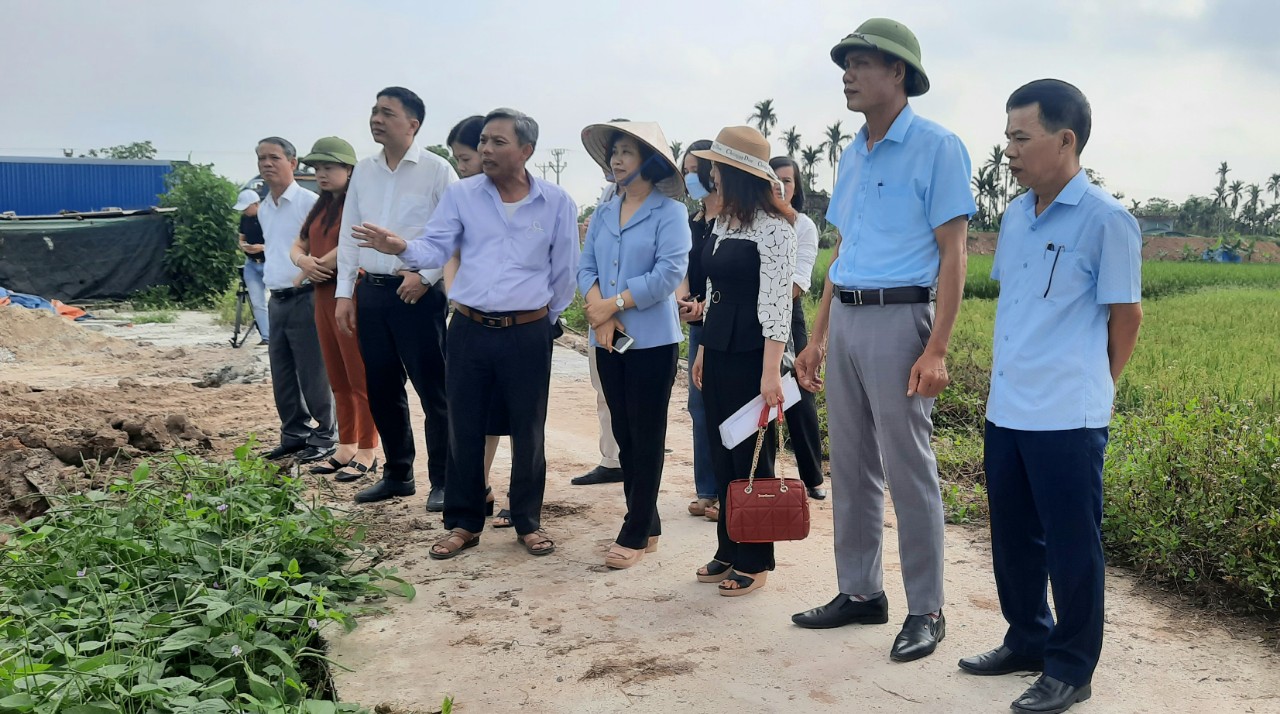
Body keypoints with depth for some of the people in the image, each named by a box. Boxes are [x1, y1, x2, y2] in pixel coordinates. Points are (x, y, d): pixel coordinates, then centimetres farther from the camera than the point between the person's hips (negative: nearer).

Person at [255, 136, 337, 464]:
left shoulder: (309, 202, -10)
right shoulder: (263, 209, 14)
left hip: (305, 297, -8)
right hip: (277, 299, 8)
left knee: (312, 374, -2)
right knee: (282, 375, 12)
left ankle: (324, 436, 9)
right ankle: (294, 434, 23)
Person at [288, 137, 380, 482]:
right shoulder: (320, 207, 17)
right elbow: (297, 247, 20)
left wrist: (302, 277, -7)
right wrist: (304, 261, -6)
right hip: (323, 296, 9)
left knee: (361, 380, -3)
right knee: (338, 380, 13)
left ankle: (367, 454, 3)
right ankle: (346, 449, 21)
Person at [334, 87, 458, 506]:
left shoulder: (436, 171, -4)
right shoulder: (363, 171, 13)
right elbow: (349, 233, 14)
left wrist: (426, 276, -15)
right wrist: (344, 293, 10)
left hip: (419, 293, -6)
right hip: (371, 291, 6)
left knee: (432, 389, -3)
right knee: (381, 389, 12)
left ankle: (443, 482, 7)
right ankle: (397, 475, 26)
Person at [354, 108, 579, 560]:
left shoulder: (557, 202, -1)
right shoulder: (461, 195, 2)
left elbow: (564, 270, 6)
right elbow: (436, 248, -4)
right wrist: (402, 248, -25)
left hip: (528, 334, -1)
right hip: (469, 331, 1)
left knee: (528, 432, 8)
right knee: (464, 429, 8)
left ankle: (528, 522, 24)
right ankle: (464, 523, 22)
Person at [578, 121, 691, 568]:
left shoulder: (669, 211, -7)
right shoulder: (603, 213, 12)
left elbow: (669, 273, -17)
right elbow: (586, 267, 7)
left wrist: (613, 305, -14)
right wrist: (599, 313, -11)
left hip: (652, 340, -6)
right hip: (608, 340, 7)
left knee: (647, 438, 1)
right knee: (623, 434, 11)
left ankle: (636, 534, 8)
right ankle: (647, 524, 23)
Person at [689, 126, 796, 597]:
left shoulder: (773, 227, -13)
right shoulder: (723, 223, 12)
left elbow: (776, 303, -18)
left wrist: (771, 372, -22)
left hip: (751, 354, -8)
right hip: (718, 349, 8)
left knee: (751, 457, 2)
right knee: (722, 455, 13)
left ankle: (754, 562, 15)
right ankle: (728, 551, 25)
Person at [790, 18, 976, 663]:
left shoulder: (936, 147, -6)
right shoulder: (852, 156, 15)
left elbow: (952, 254, -10)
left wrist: (936, 351, -18)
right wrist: (817, 337, 15)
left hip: (898, 319, -7)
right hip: (845, 321, 7)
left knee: (909, 472, -1)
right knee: (851, 466, 12)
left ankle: (925, 611, 11)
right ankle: (860, 592, 24)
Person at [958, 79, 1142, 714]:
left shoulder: (1106, 220, -10)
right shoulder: (1014, 216, 10)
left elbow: (1126, 315, -4)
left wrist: (1089, 388, 5)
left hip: (1067, 419, -7)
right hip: (1006, 411, 7)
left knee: (1071, 548, 5)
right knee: (1013, 540, 17)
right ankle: (1027, 641, 35)